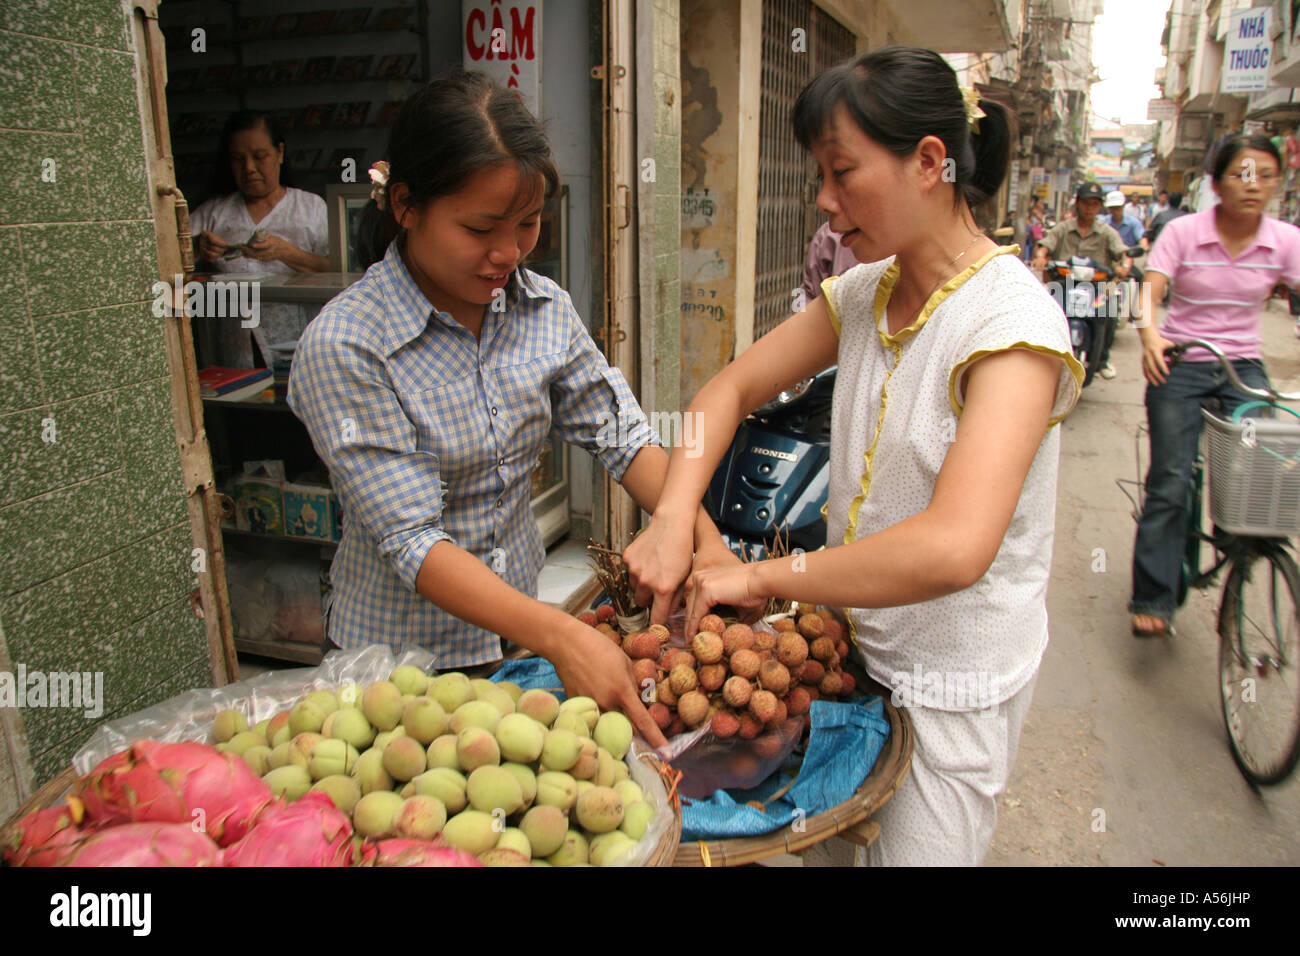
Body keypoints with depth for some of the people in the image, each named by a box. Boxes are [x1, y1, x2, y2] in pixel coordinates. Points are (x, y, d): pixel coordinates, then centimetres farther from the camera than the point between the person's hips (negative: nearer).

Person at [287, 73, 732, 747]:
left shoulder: (543, 307, -7)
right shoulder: (342, 350, -23)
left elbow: (621, 436, -5)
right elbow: (412, 542, -26)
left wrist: (708, 544, -19)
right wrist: (559, 635, -36)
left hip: (524, 625, 5)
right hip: (406, 649, -4)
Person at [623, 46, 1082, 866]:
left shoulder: (1011, 318, -24)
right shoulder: (864, 293, 0)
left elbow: (952, 549, -36)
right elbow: (732, 388, 2)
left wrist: (762, 576, -27)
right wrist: (673, 520, -14)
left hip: (951, 682, -6)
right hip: (855, 642, 6)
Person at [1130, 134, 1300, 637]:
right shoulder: (1184, 232, -7)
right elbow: (1148, 291, -19)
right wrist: (1150, 337, -39)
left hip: (1242, 366, 3)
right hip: (1179, 365, -2)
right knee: (1169, 483, -6)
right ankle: (1153, 600, 3)